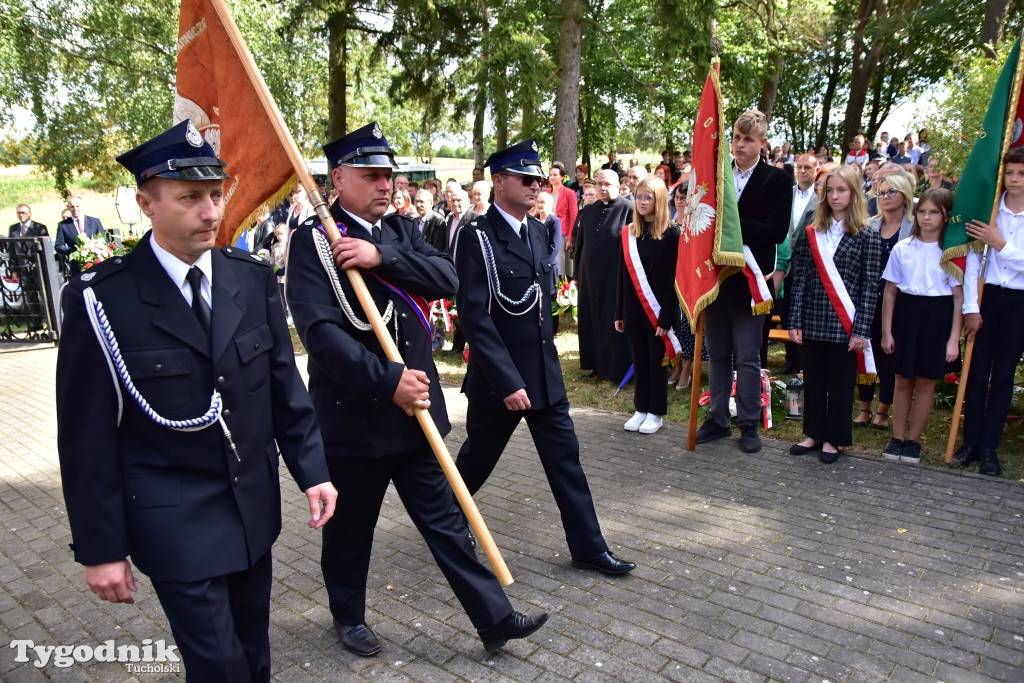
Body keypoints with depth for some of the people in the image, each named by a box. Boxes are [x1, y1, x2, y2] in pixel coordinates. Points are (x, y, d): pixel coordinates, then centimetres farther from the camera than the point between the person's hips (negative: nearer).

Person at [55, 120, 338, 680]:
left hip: (255, 508, 5)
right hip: (173, 522, -4)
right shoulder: (103, 299, -13)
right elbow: (87, 438, -9)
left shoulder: (254, 279, -1)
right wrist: (100, 548, -7)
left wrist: (311, 470, 0)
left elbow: (284, 386, 5)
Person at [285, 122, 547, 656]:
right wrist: (388, 381, -26)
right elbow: (319, 329, -21)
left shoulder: (402, 232, 10)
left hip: (414, 406, 5)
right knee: (350, 527, 16)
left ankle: (494, 617, 21)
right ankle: (349, 616, 40)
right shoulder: (313, 239, -9)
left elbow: (447, 278, -7)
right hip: (352, 413, -4)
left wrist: (382, 258, -20)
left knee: (445, 521, 13)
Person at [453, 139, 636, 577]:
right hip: (498, 377, -6)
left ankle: (588, 548, 20)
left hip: (544, 372, 6)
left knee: (565, 458, 8)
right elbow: (474, 316, -21)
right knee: (477, 459, 13)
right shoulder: (477, 237, -15)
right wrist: (508, 381, -24)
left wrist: (546, 354, 14)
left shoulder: (537, 231, 7)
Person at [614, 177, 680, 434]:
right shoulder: (627, 233, 7)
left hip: (658, 311, -4)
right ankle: (641, 409, 24)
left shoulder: (671, 234, -8)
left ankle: (656, 412, 18)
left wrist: (666, 317, -16)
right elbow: (622, 276, 8)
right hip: (634, 310, 5)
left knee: (656, 362, 6)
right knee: (639, 361, 12)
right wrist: (619, 312, 6)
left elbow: (673, 278, -12)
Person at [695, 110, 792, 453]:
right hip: (715, 276, 3)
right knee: (717, 354, 12)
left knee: (748, 357, 5)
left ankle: (749, 425, 18)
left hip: (748, 279, -3)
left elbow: (776, 231, -13)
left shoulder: (777, 180, -3)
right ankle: (717, 419, 24)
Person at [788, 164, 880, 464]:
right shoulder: (812, 233, 5)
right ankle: (813, 433, 25)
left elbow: (869, 286, -5)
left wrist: (861, 329, -11)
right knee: (813, 380, 11)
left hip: (844, 324, -3)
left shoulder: (867, 235, -2)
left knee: (840, 383, 7)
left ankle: (833, 439, 20)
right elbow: (800, 278, 3)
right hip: (813, 321, 3)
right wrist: (795, 321, -3)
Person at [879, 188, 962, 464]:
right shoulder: (902, 249, 1)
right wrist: (886, 331, 3)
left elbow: (959, 297, -4)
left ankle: (913, 440, 19)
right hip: (906, 314, 2)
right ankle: (897, 438, 18)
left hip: (937, 319, -1)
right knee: (903, 380, 8)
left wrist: (954, 338, -8)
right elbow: (890, 292, 5)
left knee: (925, 383, 7)